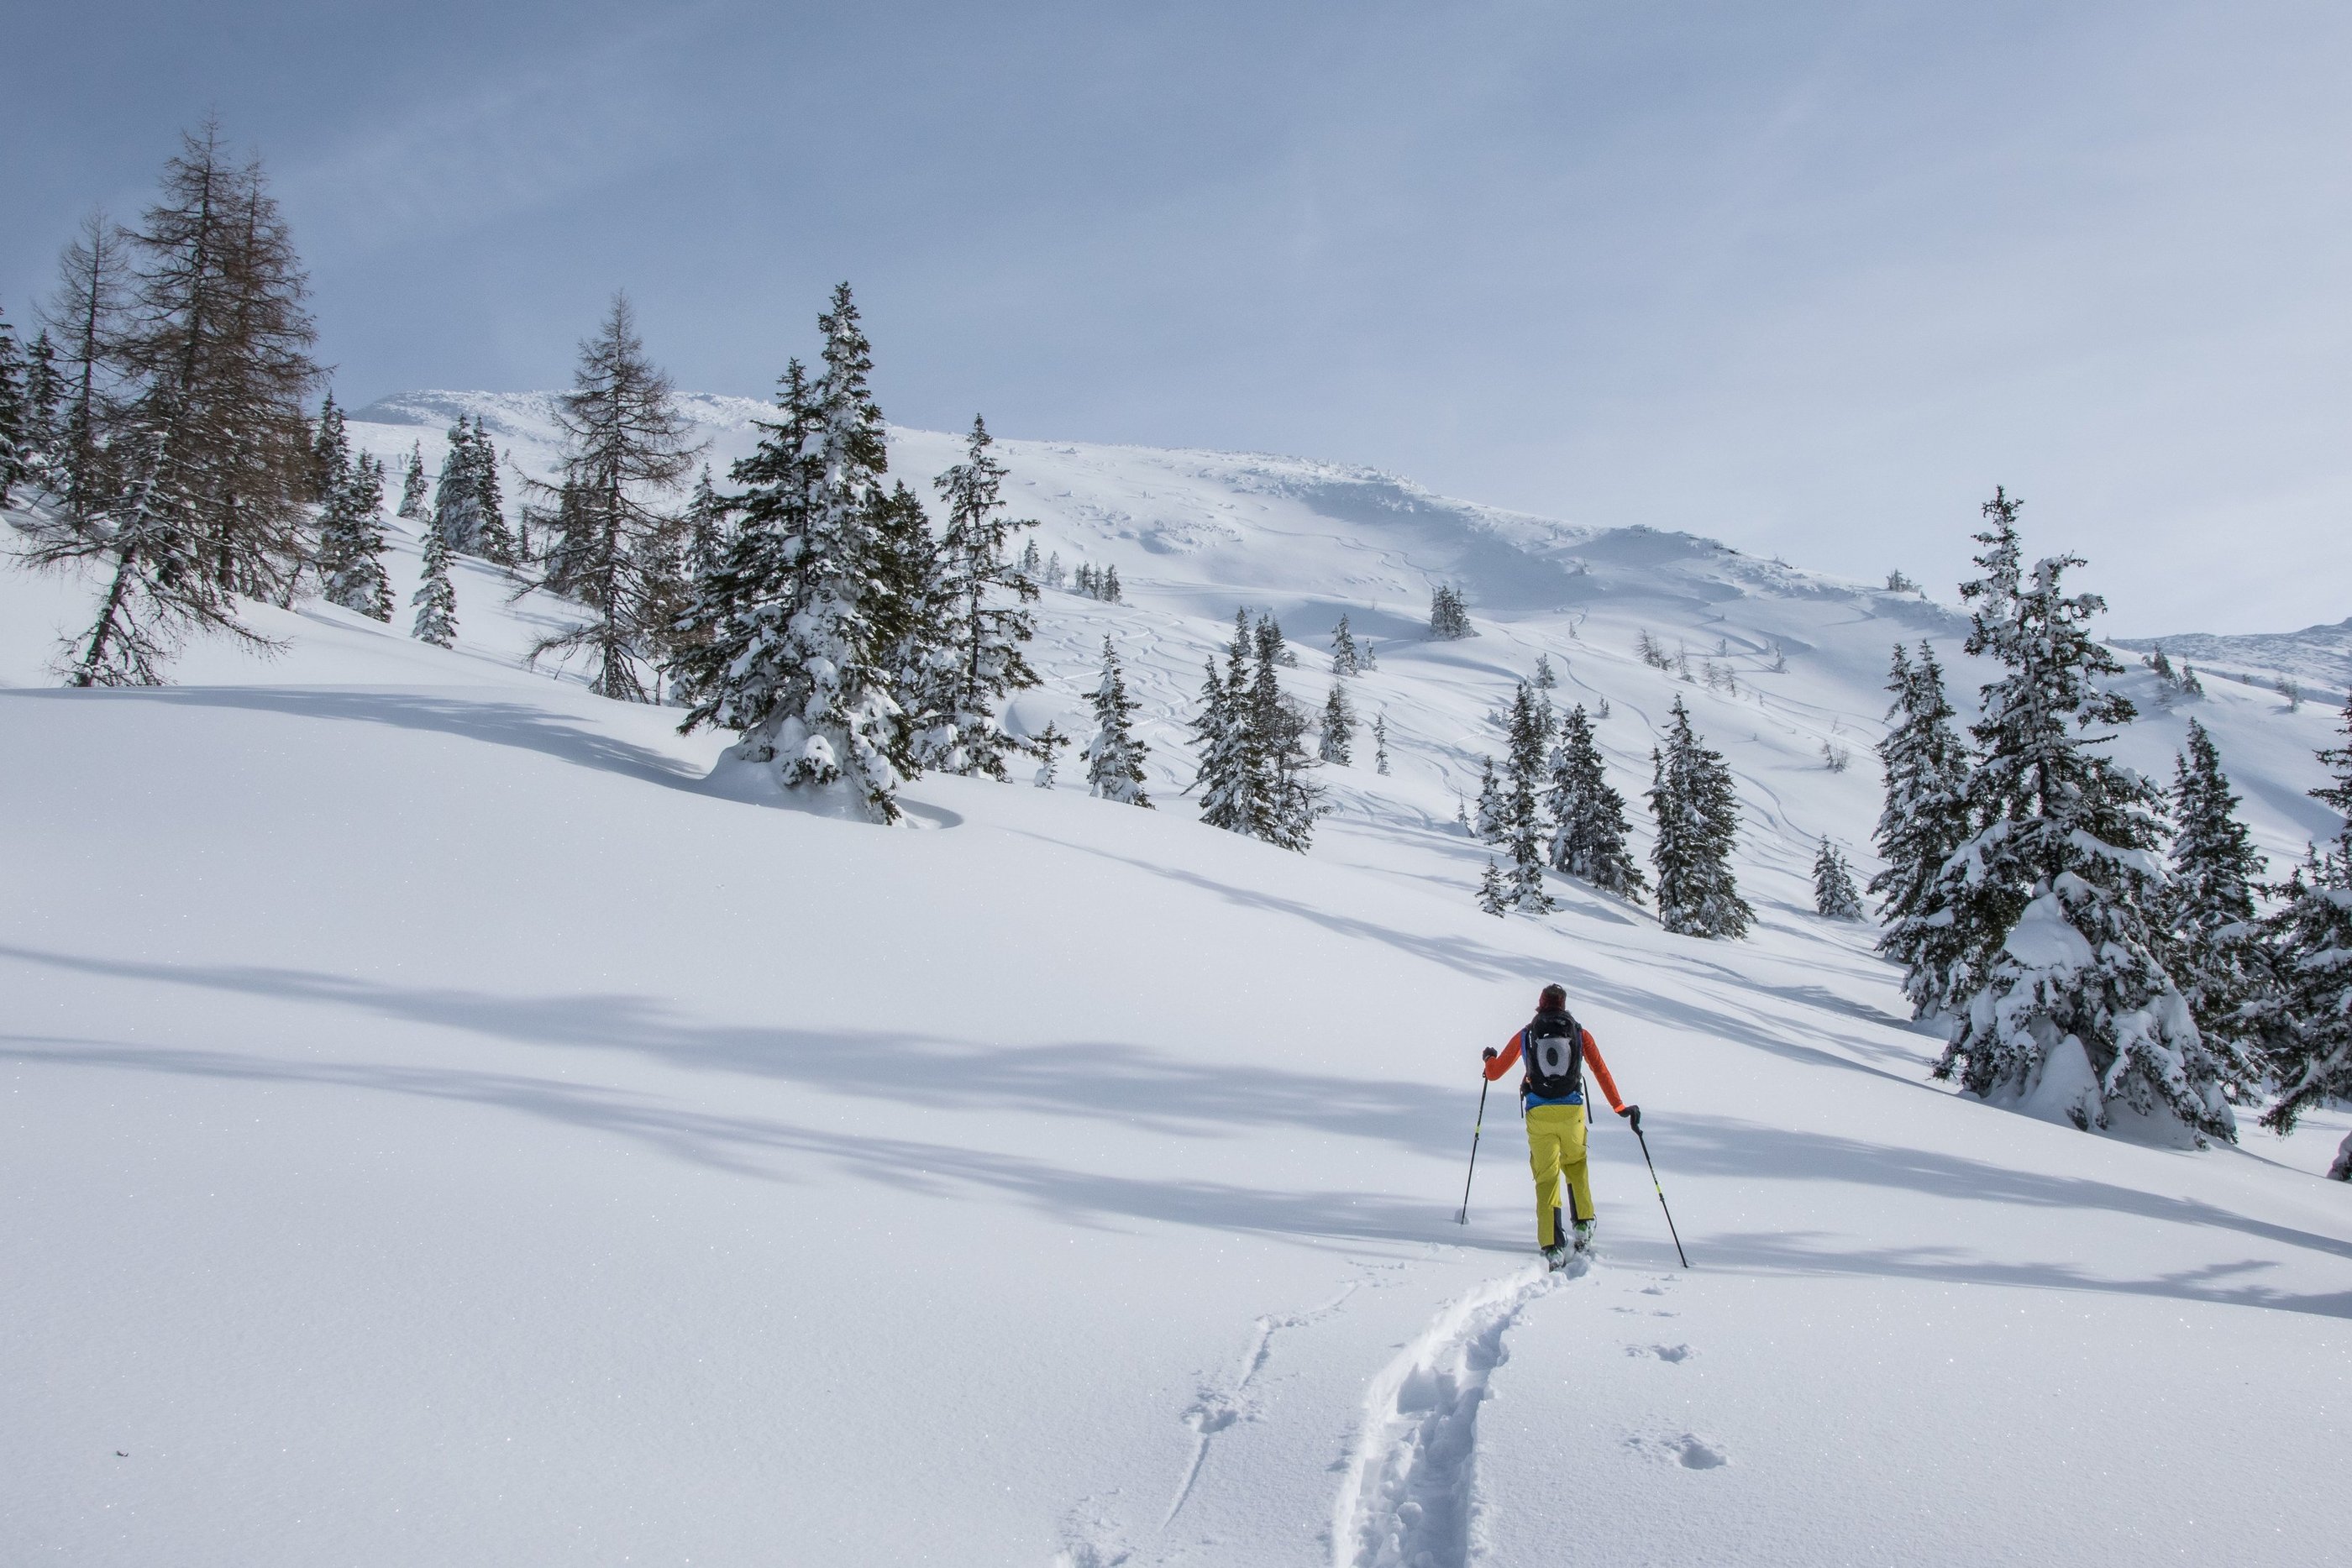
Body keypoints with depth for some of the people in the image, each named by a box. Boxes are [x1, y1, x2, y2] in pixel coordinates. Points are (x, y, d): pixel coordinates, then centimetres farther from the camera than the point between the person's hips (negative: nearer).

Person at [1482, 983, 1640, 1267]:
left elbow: (1494, 1073, 14)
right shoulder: (1580, 1033, 9)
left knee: (1547, 1176, 3)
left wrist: (1489, 1058, 36)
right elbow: (1602, 1071, 4)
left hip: (1539, 1115, -1)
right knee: (1576, 1165, 25)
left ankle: (1552, 1246, -7)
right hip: (1572, 1112, 1)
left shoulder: (1525, 1036, 9)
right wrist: (1620, 1107, 9)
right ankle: (1582, 1225, 13)